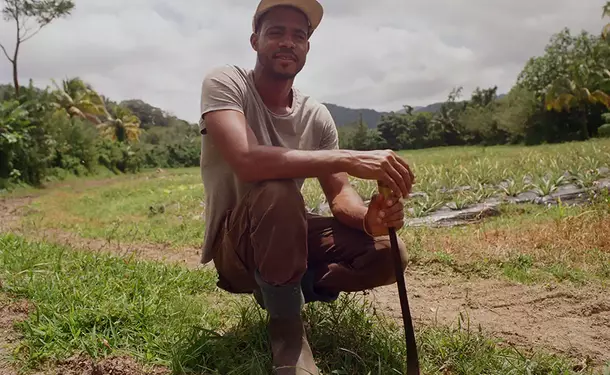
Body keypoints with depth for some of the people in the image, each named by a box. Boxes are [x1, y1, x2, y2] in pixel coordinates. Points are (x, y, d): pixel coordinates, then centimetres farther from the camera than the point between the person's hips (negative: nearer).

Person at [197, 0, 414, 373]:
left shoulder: (317, 115, -1)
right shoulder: (224, 83, -16)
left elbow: (340, 196, -6)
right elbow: (246, 161, -34)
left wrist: (369, 218, -30)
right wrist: (349, 158, -37)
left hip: (289, 236, 5)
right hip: (234, 244, -5)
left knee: (387, 254, -13)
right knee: (278, 191, -37)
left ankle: (282, 291, 9)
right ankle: (287, 326, -16)